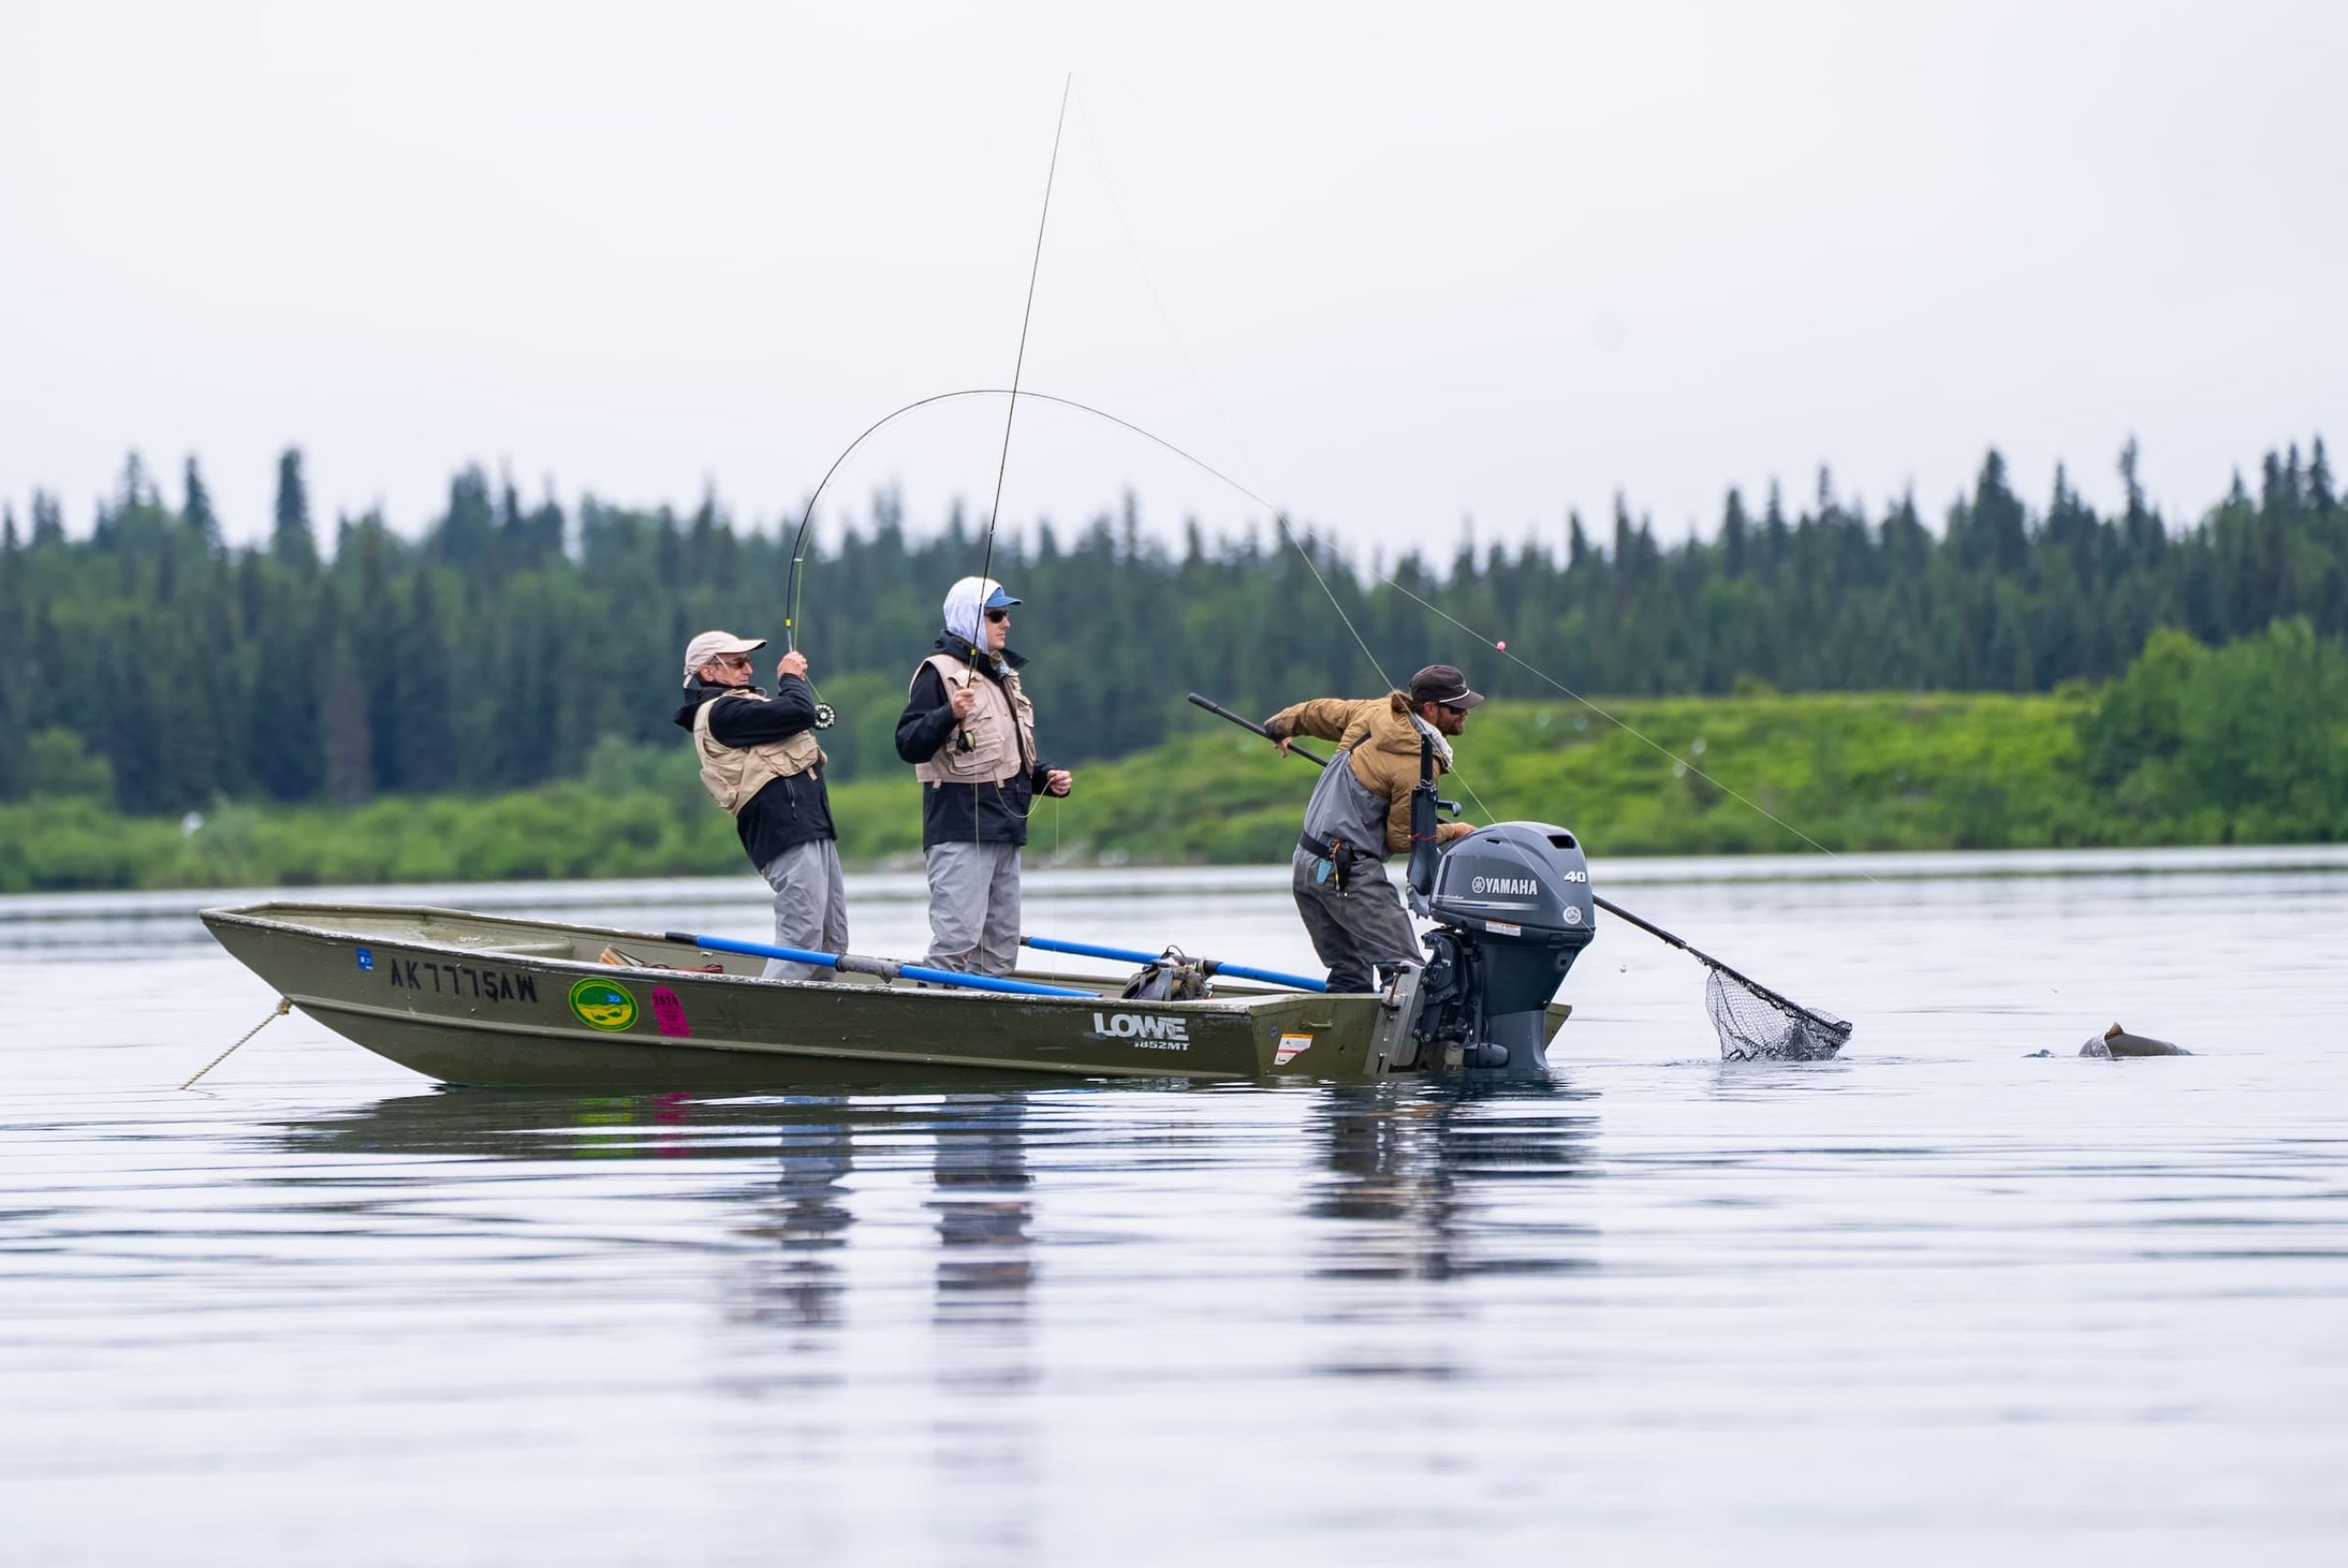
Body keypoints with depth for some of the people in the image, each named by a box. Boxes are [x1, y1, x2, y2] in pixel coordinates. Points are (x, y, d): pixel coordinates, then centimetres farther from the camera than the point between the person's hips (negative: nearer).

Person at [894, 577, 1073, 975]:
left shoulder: (1003, 674, 20)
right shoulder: (939, 672, -7)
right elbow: (908, 745, -17)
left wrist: (1045, 778, 13)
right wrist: (950, 714, -32)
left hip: (1004, 830, 9)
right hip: (960, 831, -9)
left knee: (1001, 948, 10)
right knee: (958, 938, -16)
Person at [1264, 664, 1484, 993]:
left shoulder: (1373, 713, 5)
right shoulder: (1419, 766, -18)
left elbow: (1318, 712, 23)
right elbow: (1403, 839, -10)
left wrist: (1282, 725, 44)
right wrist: (1451, 831, 7)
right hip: (1349, 874, -9)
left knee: (1350, 977, 14)